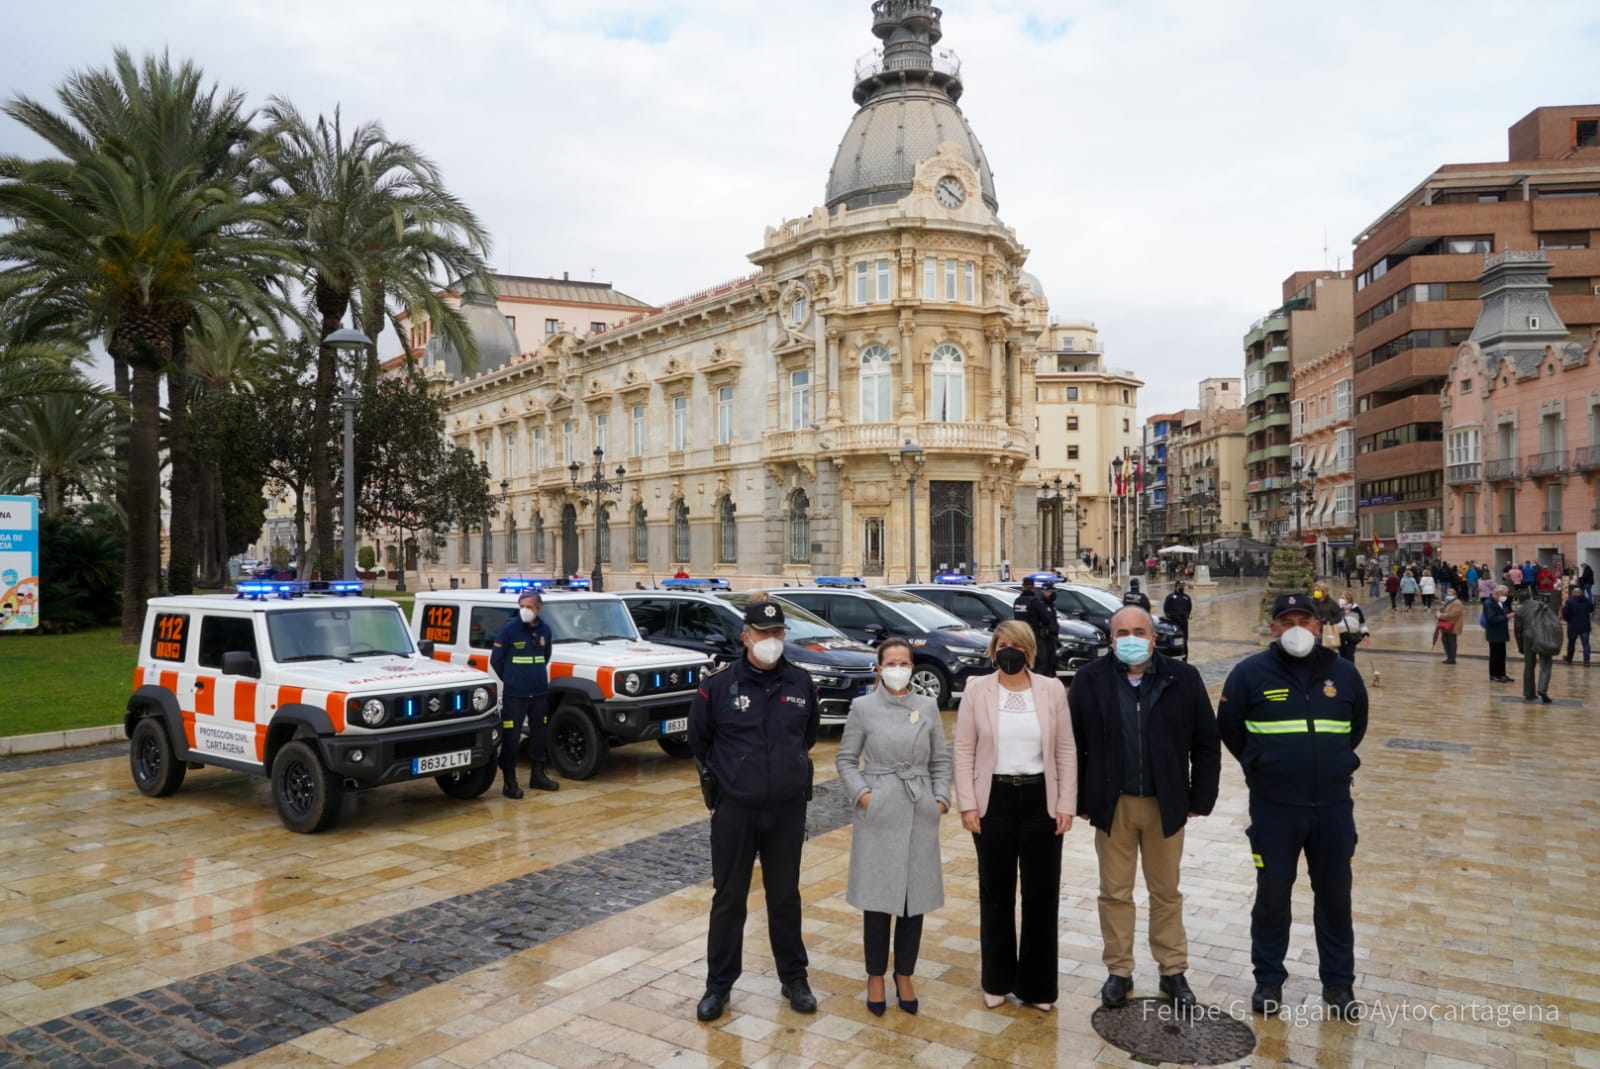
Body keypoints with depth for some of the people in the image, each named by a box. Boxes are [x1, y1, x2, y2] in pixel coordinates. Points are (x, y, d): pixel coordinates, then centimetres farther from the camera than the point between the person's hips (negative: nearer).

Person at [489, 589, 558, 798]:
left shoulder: (544, 629, 3)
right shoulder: (508, 628, -10)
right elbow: (496, 660, -3)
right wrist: (511, 679, 5)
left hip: (540, 692, 5)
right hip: (514, 694, -5)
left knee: (539, 734, 13)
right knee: (511, 737, -3)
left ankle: (538, 775, 26)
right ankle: (509, 781, 5)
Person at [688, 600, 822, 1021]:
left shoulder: (801, 683, -3)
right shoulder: (718, 686, -10)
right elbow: (698, 740, 6)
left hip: (788, 810, 2)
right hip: (734, 811, -2)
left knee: (785, 897, 14)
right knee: (728, 899, 9)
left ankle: (794, 979, 29)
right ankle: (718, 985, 24)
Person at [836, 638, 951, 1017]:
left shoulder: (928, 706, 5)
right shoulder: (863, 707, -2)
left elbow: (941, 760, 10)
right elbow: (845, 759, 2)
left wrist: (941, 798, 0)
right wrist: (861, 793, -10)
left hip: (920, 814, 2)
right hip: (878, 814, -2)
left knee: (916, 899, 7)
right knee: (878, 899, 2)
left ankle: (904, 975, 24)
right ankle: (876, 977, 20)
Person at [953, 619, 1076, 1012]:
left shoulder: (1052, 689, -1)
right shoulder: (977, 690, -3)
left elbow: (1066, 750, 2)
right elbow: (963, 751, -1)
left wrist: (1066, 804, -2)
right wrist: (967, 804, -7)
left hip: (1040, 800, 1)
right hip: (994, 800, 0)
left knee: (1042, 893, 8)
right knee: (996, 893, 11)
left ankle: (1037, 984, 24)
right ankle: (997, 981, 28)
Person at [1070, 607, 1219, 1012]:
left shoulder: (1183, 678, -5)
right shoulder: (1091, 679, -7)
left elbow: (1207, 743, 0)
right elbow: (1072, 745, -2)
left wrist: (1200, 799, -1)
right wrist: (1080, 800, -3)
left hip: (1165, 804, 1)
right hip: (1112, 805, 0)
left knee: (1166, 892, 15)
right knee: (1115, 893, 11)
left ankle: (1173, 972, 30)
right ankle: (1119, 971, 26)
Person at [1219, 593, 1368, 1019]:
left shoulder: (1343, 672, 2)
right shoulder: (1251, 672, -7)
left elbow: (1356, 728, 18)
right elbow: (1228, 727, 4)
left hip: (1333, 806, 2)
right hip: (1274, 807, -2)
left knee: (1335, 895, 12)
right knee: (1272, 894, 8)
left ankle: (1339, 983, 28)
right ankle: (1269, 978, 24)